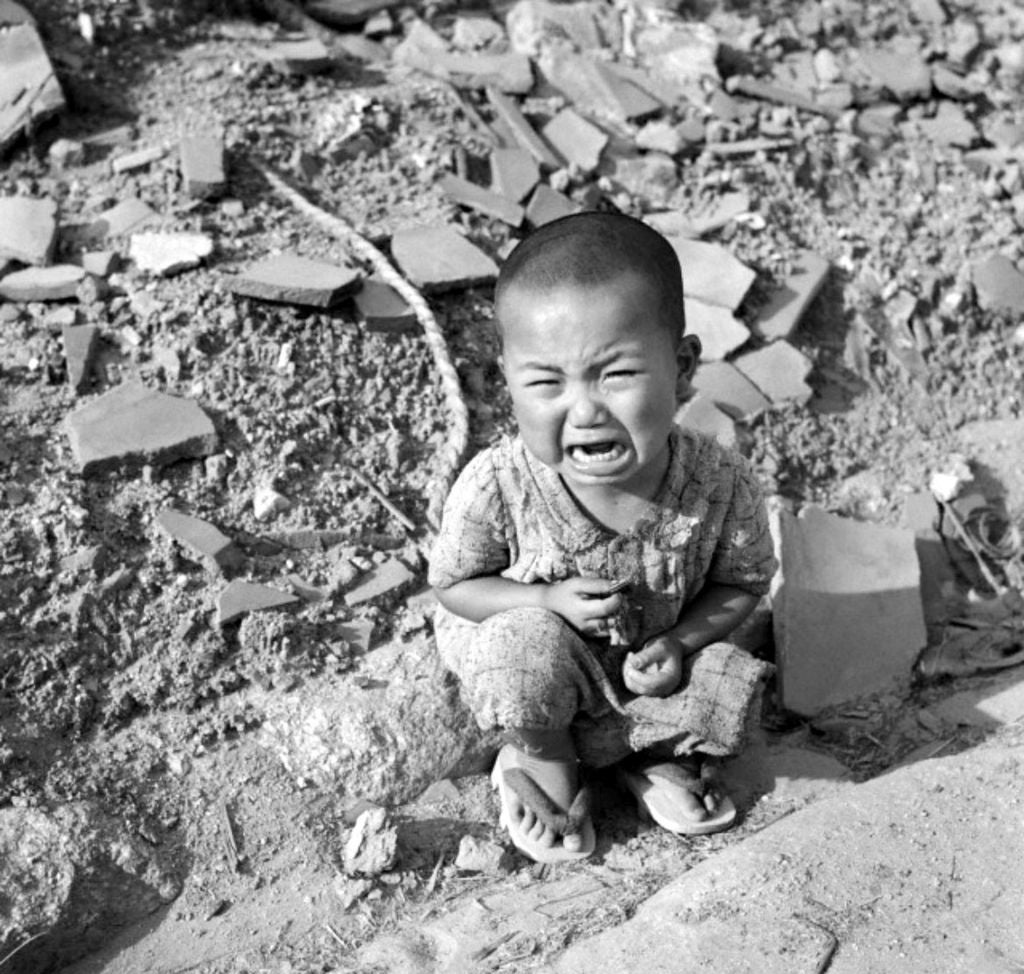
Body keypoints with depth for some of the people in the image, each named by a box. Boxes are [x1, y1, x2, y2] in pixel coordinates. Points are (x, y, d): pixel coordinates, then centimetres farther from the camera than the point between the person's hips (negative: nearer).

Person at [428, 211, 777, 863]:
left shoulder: (722, 485, -26)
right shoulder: (496, 486, -30)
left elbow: (743, 583, -7)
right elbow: (455, 587, -12)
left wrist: (678, 643, -23)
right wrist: (550, 601, -29)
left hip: (649, 663, 2)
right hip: (540, 651, -2)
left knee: (734, 695, -20)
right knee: (526, 646, -33)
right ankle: (552, 768, -1)